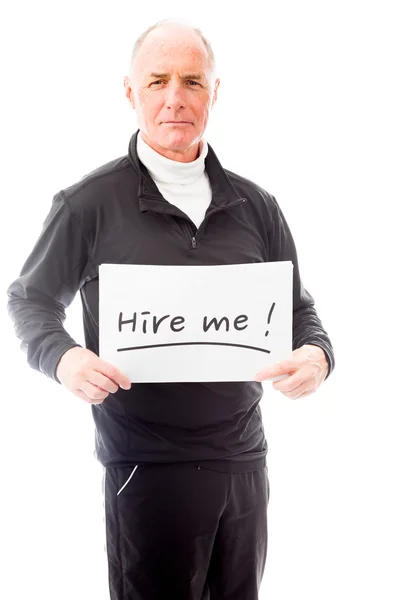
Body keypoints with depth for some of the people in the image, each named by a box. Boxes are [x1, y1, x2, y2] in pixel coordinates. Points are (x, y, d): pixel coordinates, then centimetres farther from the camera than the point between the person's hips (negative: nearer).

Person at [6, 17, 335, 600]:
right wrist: (63, 357, -17)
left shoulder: (256, 206, 4)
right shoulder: (89, 204, -7)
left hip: (244, 457, 4)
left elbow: (297, 307, 12)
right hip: (145, 465, -4)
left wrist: (316, 355, -10)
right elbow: (31, 299, 4)